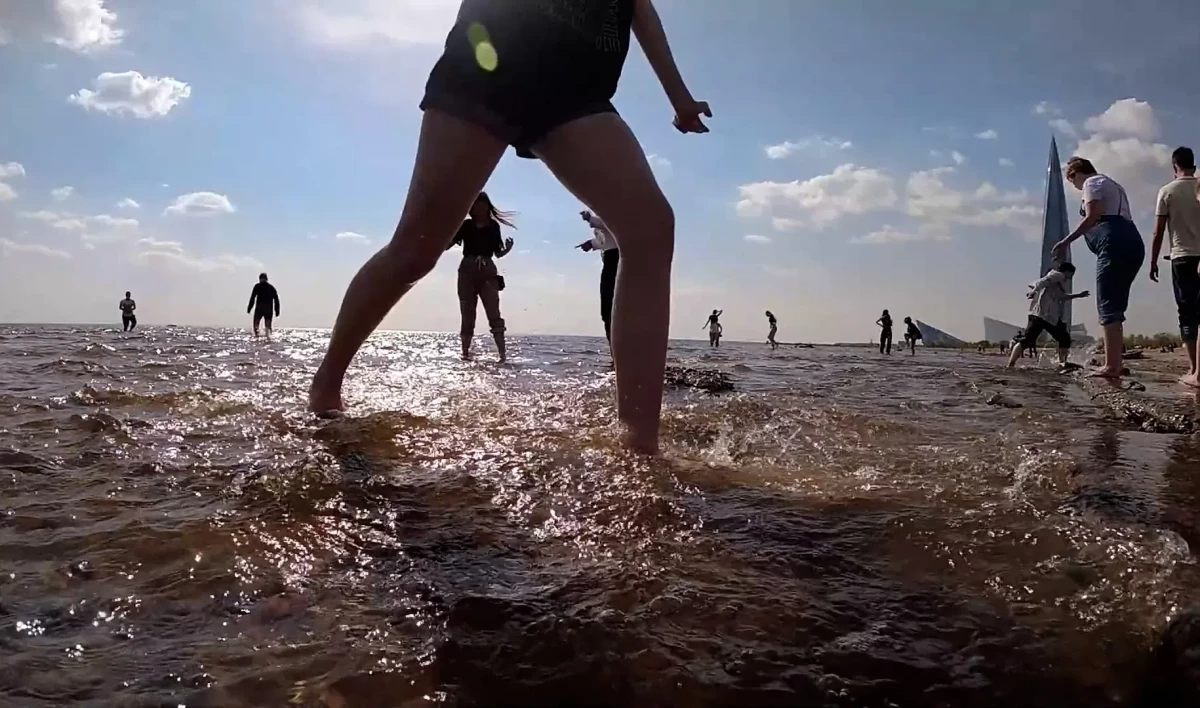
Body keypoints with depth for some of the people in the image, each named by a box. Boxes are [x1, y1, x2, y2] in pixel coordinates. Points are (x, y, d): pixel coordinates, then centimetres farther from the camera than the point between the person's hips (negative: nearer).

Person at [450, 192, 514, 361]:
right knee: (468, 315, 3)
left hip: (487, 271, -1)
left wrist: (507, 249, -10)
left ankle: (502, 354, -15)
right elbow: (446, 245, 3)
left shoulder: (493, 225, 10)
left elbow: (498, 253, 10)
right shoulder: (466, 225, 9)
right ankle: (465, 352, 8)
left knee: (494, 314, -10)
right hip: (467, 270, 1)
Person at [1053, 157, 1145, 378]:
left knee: (1108, 306, -13)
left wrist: (1066, 242, -12)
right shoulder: (1112, 185, 31)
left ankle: (1111, 366, -19)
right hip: (1131, 244, 10)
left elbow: (1092, 217, -12)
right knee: (1115, 306, 11)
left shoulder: (1092, 183, 3)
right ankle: (1115, 364, 10)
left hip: (1115, 245, -10)